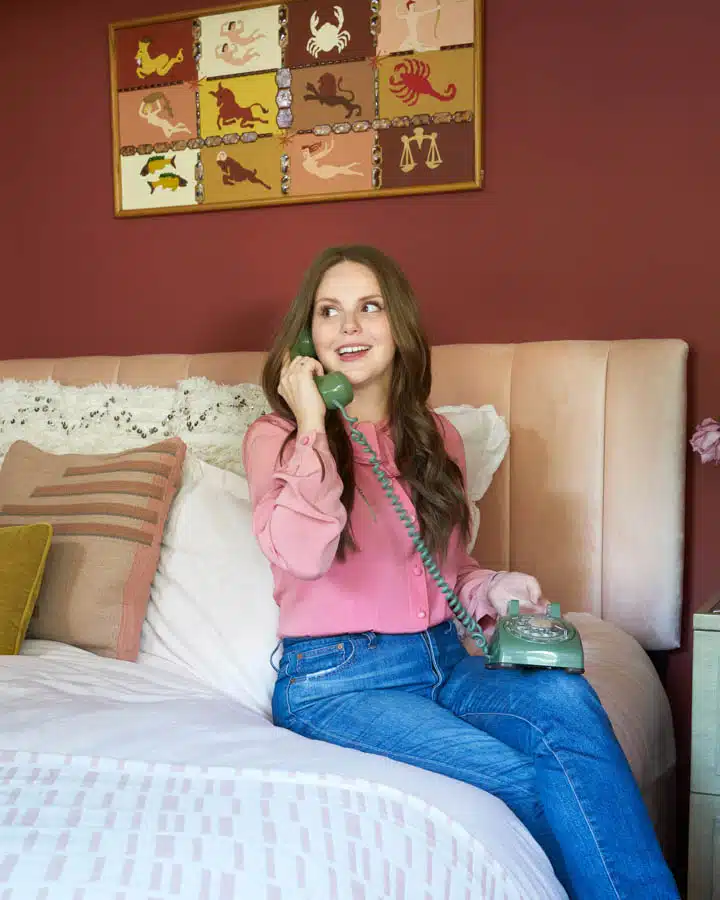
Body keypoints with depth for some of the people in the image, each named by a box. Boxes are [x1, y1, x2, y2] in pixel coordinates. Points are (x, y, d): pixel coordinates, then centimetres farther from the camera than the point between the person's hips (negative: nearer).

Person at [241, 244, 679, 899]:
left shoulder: (435, 438, 11)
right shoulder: (277, 437, -2)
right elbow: (303, 555, -21)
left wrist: (491, 589, -1)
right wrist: (312, 427, -17)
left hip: (442, 659, 4)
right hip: (336, 678, -4)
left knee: (563, 696, -28)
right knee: (531, 782, -26)